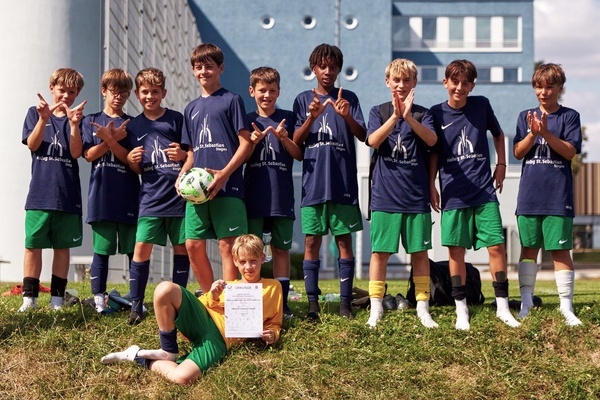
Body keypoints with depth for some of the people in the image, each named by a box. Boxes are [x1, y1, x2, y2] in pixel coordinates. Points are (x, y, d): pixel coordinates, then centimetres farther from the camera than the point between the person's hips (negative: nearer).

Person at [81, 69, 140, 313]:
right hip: (101, 196, 0)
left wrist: (109, 140, -14)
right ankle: (98, 299, 8)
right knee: (102, 250, 1)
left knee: (134, 249, 1)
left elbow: (131, 160, -1)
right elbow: (89, 155, 0)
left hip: (128, 197, 1)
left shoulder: (131, 124, 9)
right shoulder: (91, 121, 11)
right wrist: (113, 139, -12)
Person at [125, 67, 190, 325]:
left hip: (179, 194, -1)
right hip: (151, 196, 1)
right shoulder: (134, 126, 11)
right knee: (141, 248, -8)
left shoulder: (176, 119, 4)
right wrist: (131, 160, -5)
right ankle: (136, 305, -1)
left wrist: (183, 155, -13)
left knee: (182, 247, 3)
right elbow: (136, 168, 17)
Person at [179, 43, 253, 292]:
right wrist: (182, 175, 3)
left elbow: (246, 143, -5)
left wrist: (224, 174, -15)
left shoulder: (231, 100, 2)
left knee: (227, 245, -5)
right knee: (193, 246, 4)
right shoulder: (191, 108, 18)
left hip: (227, 187, -6)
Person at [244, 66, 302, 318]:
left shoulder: (288, 118, 7)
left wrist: (284, 138, -14)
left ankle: (282, 303, 8)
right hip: (254, 196, 0)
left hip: (282, 196, 0)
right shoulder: (247, 121, 8)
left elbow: (299, 155, 5)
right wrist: (254, 141, -14)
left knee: (281, 249, 4)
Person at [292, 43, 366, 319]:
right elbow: (295, 142, 3)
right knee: (311, 242, 0)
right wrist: (311, 117, -14)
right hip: (313, 182, 1)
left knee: (344, 241, 1)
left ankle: (345, 302, 4)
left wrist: (347, 116, -23)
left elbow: (362, 136, -3)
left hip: (343, 183, -1)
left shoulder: (348, 98, 7)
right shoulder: (303, 99, 10)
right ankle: (313, 302, 4)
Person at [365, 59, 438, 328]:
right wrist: (395, 116, -25)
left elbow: (432, 139, -12)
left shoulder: (422, 114, 7)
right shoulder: (379, 111, 6)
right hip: (385, 195, -1)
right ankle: (376, 308, 8)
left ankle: (423, 308, 13)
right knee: (380, 252, 1)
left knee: (420, 252, 4)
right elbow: (373, 140, -12)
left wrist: (408, 116, -26)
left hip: (416, 195, 1)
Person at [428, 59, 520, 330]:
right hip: (453, 193, 0)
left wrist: (501, 165, 11)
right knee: (456, 251, 1)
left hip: (484, 190, 1)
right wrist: (431, 186, 2)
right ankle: (461, 311, 11)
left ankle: (503, 307, 7)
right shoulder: (437, 113, 1)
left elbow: (498, 134, 19)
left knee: (496, 246, -4)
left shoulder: (482, 105, 4)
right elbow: (433, 153, 7)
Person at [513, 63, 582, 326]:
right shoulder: (525, 117, 10)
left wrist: (546, 132, -19)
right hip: (529, 194, 3)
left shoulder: (569, 116, 2)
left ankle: (566, 307, 1)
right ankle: (526, 301, 14)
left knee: (560, 250, -2)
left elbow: (570, 152, -8)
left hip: (558, 195, -2)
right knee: (529, 247, 7)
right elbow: (518, 152, 3)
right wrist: (533, 134, -14)